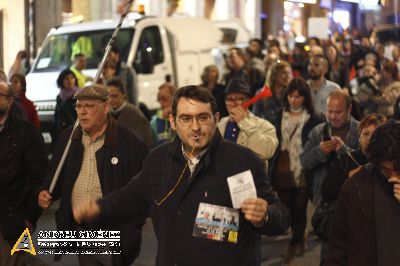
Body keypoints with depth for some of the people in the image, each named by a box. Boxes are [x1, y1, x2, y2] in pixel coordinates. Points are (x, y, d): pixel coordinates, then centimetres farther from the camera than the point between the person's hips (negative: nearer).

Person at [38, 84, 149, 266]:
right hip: (79, 231, 5)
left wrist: (131, 228, -12)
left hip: (115, 236, -5)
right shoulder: (67, 138, 6)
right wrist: (47, 192, -2)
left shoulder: (130, 142, -11)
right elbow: (56, 175, 18)